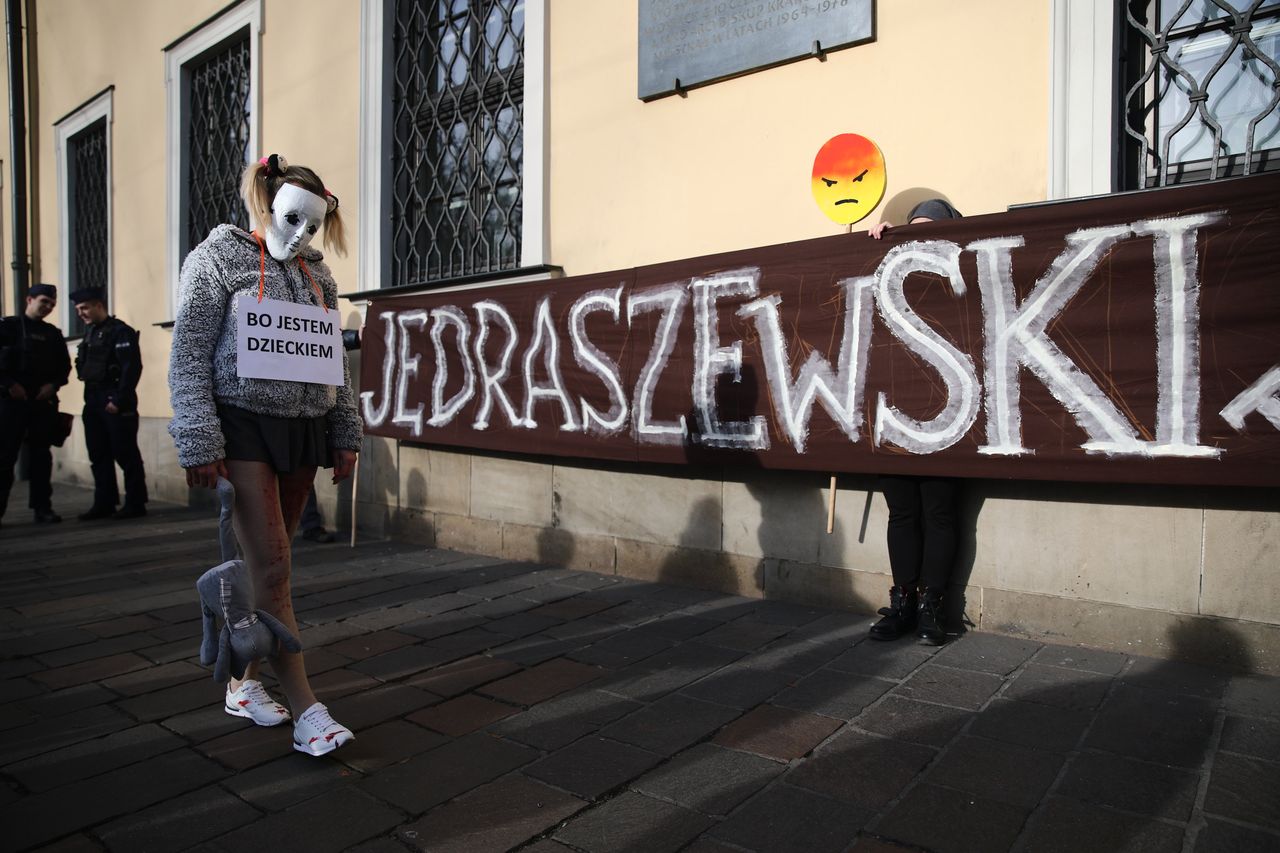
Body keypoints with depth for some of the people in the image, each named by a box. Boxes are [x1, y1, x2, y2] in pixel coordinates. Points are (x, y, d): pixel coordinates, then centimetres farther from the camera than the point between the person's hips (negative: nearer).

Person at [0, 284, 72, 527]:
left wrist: (54, 384, -2)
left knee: (41, 454, 6)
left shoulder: (53, 333, 14)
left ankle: (43, 507, 10)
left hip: (44, 400, 4)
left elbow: (65, 365, 14)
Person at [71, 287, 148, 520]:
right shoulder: (90, 333, 16)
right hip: (93, 401, 9)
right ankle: (104, 503, 18)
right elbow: (84, 367, 20)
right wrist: (91, 397, 9)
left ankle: (135, 504, 3)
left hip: (116, 403, -9)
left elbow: (132, 368, -17)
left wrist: (118, 401, -19)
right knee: (98, 455, 11)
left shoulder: (120, 331, -10)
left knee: (126, 455, -3)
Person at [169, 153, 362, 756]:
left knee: (270, 564, 10)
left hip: (303, 431, 5)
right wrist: (199, 444, -13)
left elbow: (335, 364, 16)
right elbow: (189, 356, -5)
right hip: (244, 426, -5)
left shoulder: (315, 276, 15)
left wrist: (346, 436, 10)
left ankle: (243, 682, 25)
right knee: (272, 570, -8)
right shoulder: (218, 259, 0)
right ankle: (305, 710, -4)